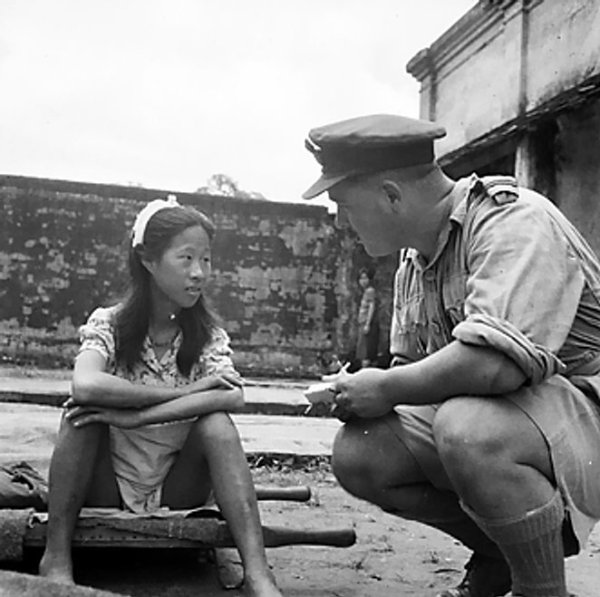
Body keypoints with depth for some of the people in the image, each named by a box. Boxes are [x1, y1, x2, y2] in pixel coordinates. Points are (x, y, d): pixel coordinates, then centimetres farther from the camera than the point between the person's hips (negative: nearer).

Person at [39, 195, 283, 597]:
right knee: (85, 410, -26)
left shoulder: (209, 336, -3)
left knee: (216, 424, -27)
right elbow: (86, 386, -31)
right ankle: (57, 555, -20)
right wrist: (187, 391, -27)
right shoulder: (109, 324, -8)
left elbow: (233, 398, -25)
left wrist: (136, 416, -33)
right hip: (109, 484, -1)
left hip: (177, 488, 1)